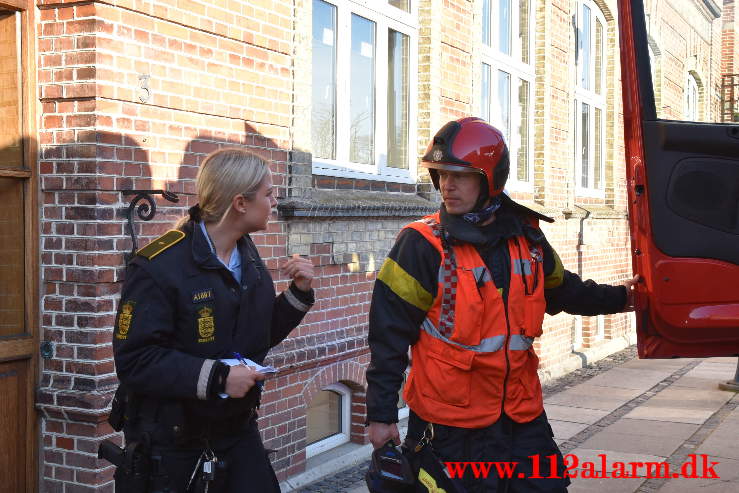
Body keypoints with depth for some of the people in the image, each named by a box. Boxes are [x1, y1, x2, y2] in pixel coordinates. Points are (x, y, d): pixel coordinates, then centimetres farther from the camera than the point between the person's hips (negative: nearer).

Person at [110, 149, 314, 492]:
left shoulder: (249, 257, 7)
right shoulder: (159, 266, -19)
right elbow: (135, 360, -23)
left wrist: (299, 293, 1)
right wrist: (216, 377, -27)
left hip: (239, 433, 7)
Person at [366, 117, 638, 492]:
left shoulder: (526, 237, 4)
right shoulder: (422, 245, -12)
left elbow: (561, 291, 23)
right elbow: (389, 335, -11)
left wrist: (619, 297, 20)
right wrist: (381, 414, -12)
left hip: (522, 414, 5)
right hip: (450, 426, -5)